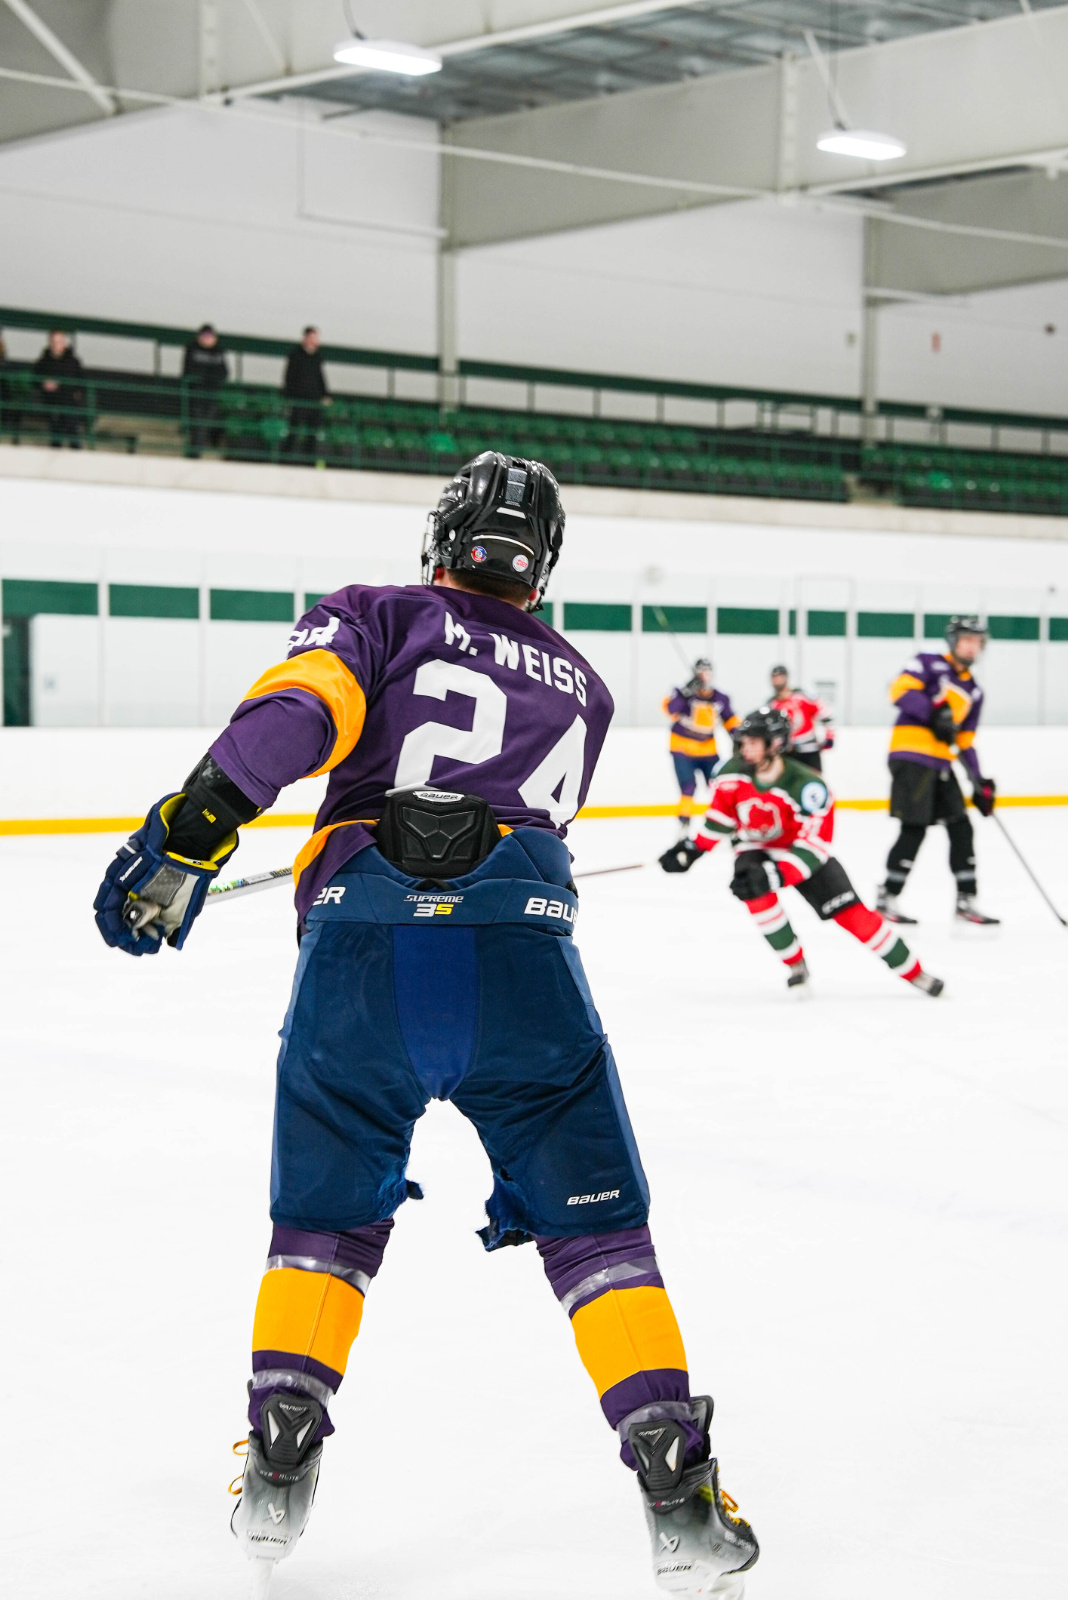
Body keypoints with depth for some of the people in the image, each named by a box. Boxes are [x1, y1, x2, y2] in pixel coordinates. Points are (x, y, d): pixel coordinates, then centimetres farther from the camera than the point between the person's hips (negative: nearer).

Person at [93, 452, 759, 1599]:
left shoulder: (376, 616, 17)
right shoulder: (580, 686, 29)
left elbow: (300, 708, -3)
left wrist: (196, 824, -15)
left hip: (356, 950, 0)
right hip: (521, 958, 1)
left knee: (327, 1216, 21)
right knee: (593, 1226, 12)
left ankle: (278, 1471, 19)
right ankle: (679, 1499, 4)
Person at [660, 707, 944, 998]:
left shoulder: (806, 786, -33)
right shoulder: (732, 775, -18)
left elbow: (812, 846, -34)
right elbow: (721, 814, 1)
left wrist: (775, 875, -44)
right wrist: (692, 849, -5)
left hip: (803, 851, -3)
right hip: (754, 848, 3)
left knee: (850, 912, -10)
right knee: (757, 893, -30)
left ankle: (913, 972, 4)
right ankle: (796, 967, -9)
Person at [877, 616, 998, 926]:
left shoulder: (973, 692, 19)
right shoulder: (930, 664, -1)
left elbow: (965, 742, 21)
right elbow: (901, 689, -18)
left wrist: (979, 782, 13)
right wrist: (934, 714, -27)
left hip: (940, 764, 8)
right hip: (911, 756, -8)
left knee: (961, 828, 5)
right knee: (914, 828, -11)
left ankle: (966, 902, 12)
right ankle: (887, 899, -2)